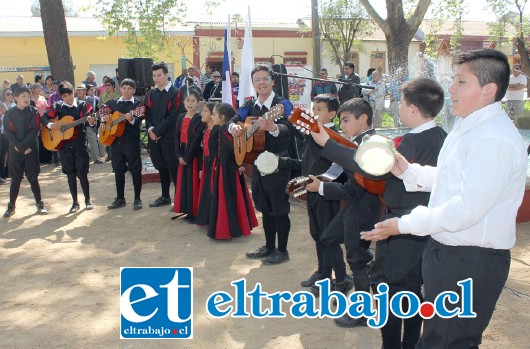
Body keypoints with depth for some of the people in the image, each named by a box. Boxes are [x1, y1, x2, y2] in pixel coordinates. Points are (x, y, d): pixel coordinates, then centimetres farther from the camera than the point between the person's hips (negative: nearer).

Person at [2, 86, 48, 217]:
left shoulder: (33, 112, 1)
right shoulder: (9, 113, 3)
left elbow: (34, 130, -8)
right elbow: (7, 132, -3)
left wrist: (23, 145, -16)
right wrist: (19, 146, -14)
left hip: (31, 149, -1)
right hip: (15, 150, 1)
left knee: (33, 177, 2)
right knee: (15, 178, 6)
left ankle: (39, 203, 11)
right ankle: (11, 205, 13)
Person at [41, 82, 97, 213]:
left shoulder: (82, 105, -1)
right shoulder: (57, 107, 5)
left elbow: (92, 123, -7)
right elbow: (43, 118, 7)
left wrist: (92, 122, -30)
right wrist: (51, 125, -12)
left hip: (80, 144, -2)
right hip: (63, 144, 3)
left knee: (82, 173, -2)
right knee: (70, 174, 8)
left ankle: (88, 200, 14)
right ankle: (75, 202, 17)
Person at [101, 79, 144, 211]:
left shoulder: (138, 104, -3)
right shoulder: (113, 103, 13)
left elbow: (138, 122, -16)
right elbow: (104, 108, 25)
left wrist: (132, 119, -37)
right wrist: (104, 117, 4)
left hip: (131, 141, -5)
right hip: (115, 140, 5)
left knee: (135, 170, -1)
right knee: (118, 170, 11)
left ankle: (137, 199, 8)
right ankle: (120, 198, 21)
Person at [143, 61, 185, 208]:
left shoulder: (175, 94, -7)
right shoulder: (151, 94, 11)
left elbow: (173, 116, -14)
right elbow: (147, 114, 9)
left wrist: (158, 131, -15)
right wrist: (150, 129, -9)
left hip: (169, 137, -6)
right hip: (154, 136, 6)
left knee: (173, 167, -2)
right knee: (161, 167, 13)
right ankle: (165, 197, 24)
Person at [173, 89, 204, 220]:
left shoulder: (199, 119, -9)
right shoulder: (181, 117, 9)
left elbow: (196, 140, -15)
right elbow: (177, 137, 5)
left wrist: (187, 157, -15)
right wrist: (179, 155, -5)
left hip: (194, 155, -6)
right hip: (182, 155, 6)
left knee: (193, 182, -2)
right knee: (183, 182, 10)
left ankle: (194, 212, 7)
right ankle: (186, 209, 21)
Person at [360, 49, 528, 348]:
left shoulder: (494, 139, -24)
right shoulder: (469, 127, 11)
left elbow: (467, 209, -27)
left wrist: (403, 225, -20)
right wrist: (408, 171, 4)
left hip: (472, 263, -10)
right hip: (448, 253, 10)